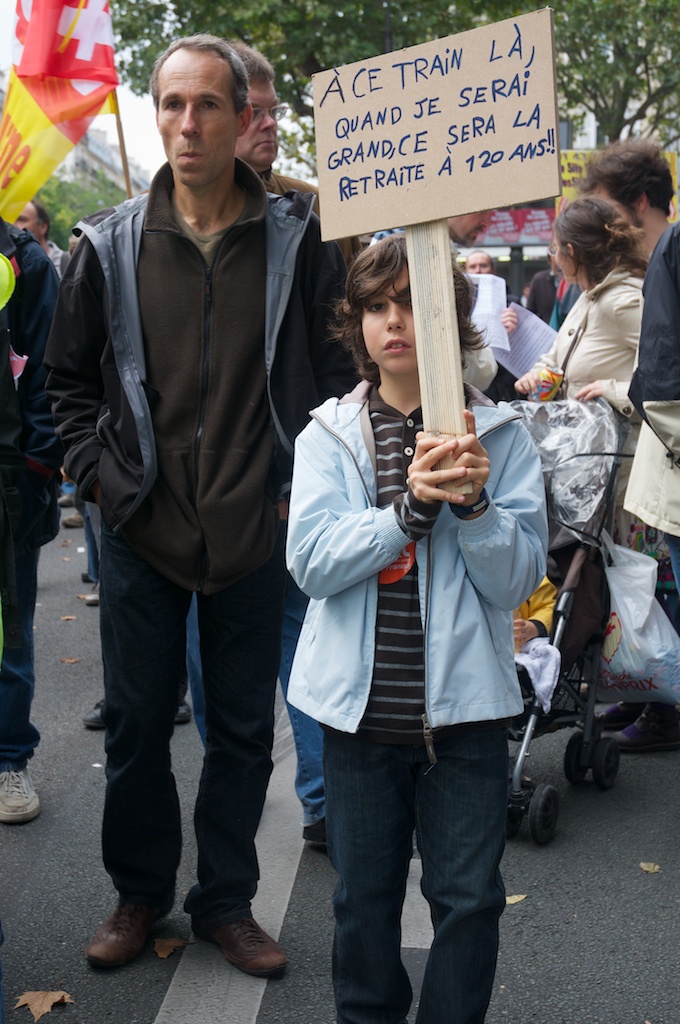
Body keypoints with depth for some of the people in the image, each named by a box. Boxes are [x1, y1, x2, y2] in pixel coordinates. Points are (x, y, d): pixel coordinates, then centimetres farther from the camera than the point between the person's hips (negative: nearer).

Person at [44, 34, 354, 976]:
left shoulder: (298, 238, -2)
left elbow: (337, 366, 4)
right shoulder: (111, 245, 1)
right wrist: (96, 472, -1)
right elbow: (69, 377, 10)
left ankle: (226, 901, 30)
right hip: (142, 530, 1)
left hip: (255, 534, 0)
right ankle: (140, 893, 33)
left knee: (244, 729, 11)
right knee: (137, 723, 12)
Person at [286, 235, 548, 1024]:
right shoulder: (329, 435, 0)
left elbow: (518, 578, -7)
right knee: (364, 896, 15)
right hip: (361, 702, 1)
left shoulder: (500, 435, -1)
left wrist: (474, 502, -23)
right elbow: (311, 561, -13)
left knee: (468, 896, 8)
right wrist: (409, 506, -24)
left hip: (465, 704, -1)